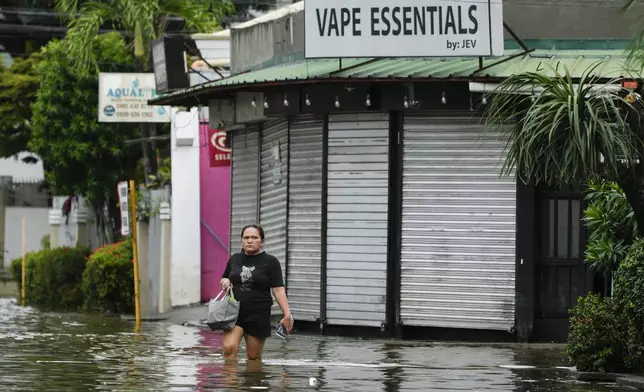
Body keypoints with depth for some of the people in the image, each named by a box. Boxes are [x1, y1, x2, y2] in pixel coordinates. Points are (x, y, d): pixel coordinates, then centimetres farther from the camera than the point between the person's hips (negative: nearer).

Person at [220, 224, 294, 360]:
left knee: (254, 356, 4)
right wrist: (225, 282, -1)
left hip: (258, 316, -2)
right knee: (229, 348, -17)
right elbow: (224, 279, 24)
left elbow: (278, 289, -6)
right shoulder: (234, 259, 10)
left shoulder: (270, 262, -2)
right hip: (234, 313, 2)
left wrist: (287, 314, -16)